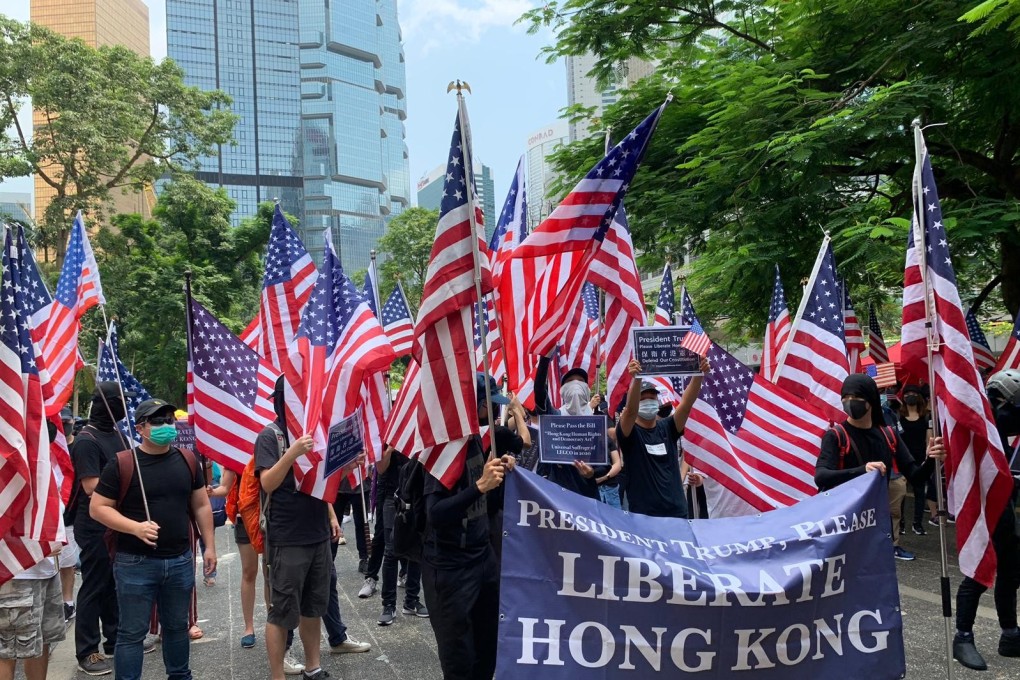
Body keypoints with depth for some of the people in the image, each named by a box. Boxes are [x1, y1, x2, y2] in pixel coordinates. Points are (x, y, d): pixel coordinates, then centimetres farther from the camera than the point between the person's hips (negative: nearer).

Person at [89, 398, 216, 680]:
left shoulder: (187, 460, 5)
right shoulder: (122, 463, -8)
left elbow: (201, 506, 11)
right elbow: (98, 507, -8)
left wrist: (209, 546, 8)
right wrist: (136, 527, -20)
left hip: (181, 561, 4)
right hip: (135, 563, -4)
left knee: (177, 626, 18)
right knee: (132, 632, 4)